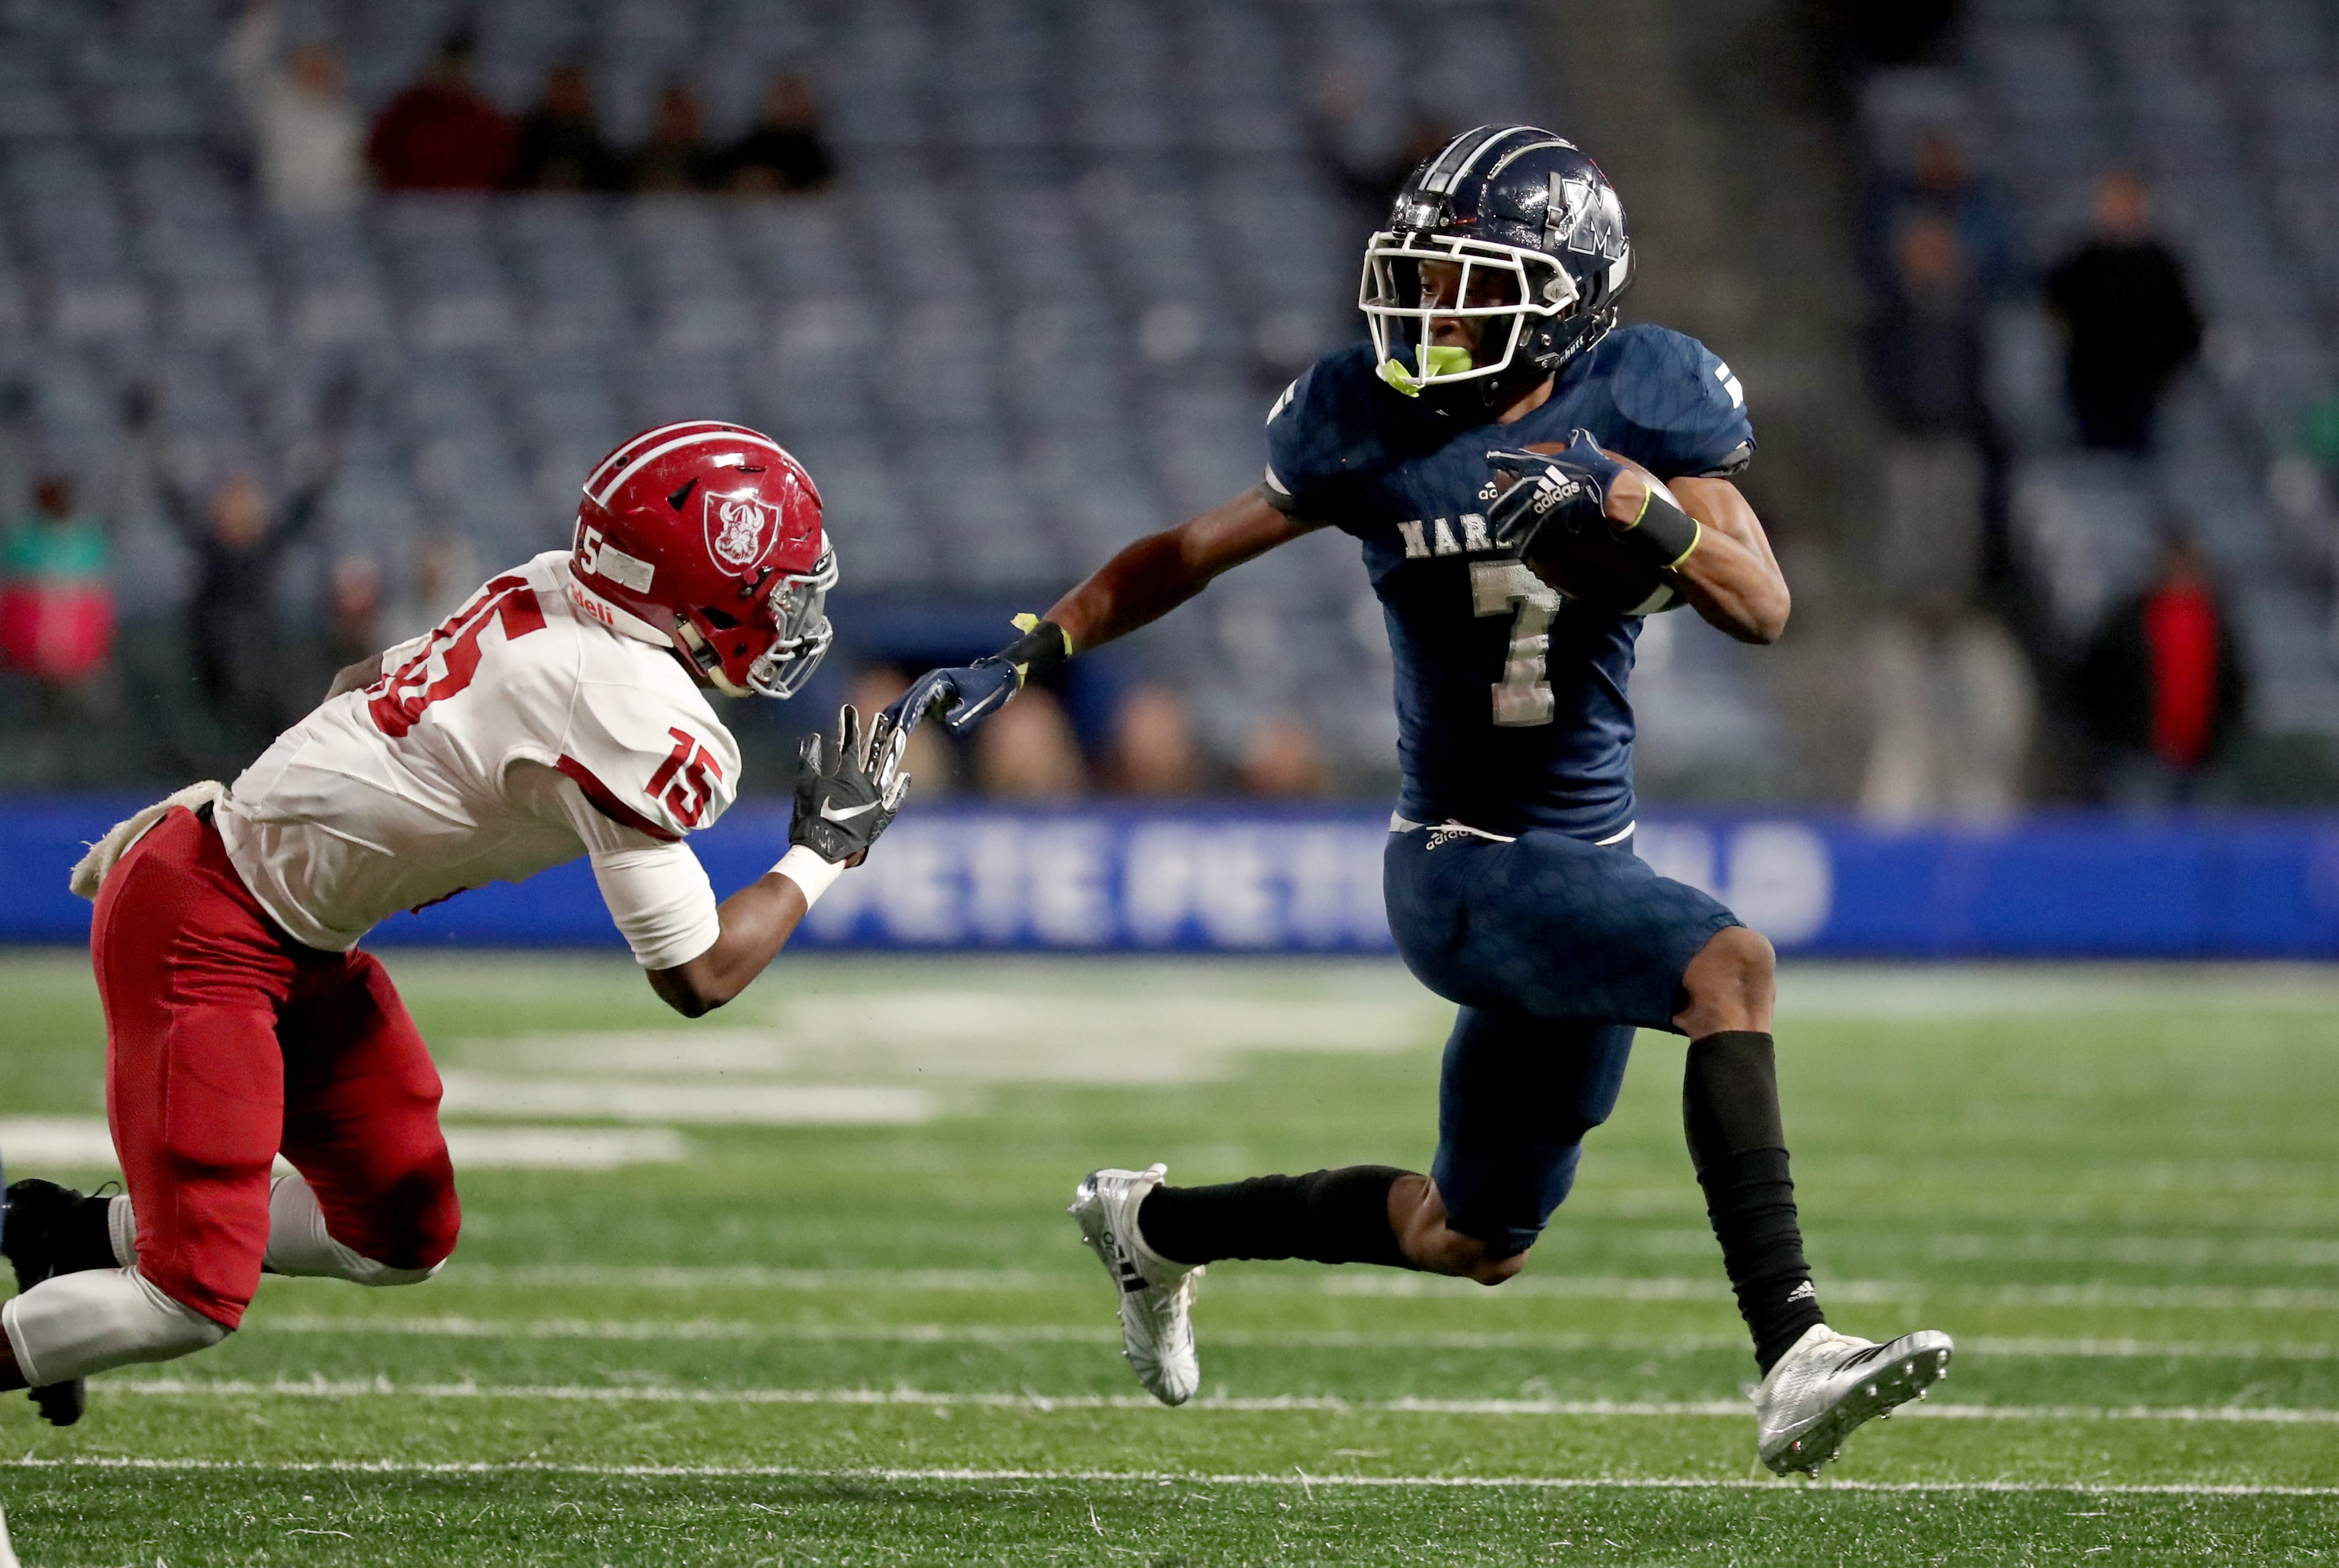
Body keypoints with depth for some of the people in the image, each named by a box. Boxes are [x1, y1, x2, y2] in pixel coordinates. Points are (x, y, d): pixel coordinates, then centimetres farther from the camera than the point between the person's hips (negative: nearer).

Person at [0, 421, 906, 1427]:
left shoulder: (552, 590, 2)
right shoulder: (653, 733, -24)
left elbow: (364, 685, 18)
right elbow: (696, 977, -17)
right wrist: (824, 850, -3)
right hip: (203, 930, -10)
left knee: (406, 1238, 15)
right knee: (199, 1300, -12)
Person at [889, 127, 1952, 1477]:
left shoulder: (1643, 397, -2)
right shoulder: (1371, 420, -6)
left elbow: (1764, 609, -7)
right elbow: (1199, 551, 8)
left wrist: (1635, 506, -23)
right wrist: (1029, 656, 3)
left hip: (1586, 856, 5)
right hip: (1467, 861, -5)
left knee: (1471, 1245, 19)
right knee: (1729, 964, -32)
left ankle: (1159, 1225, 42)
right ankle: (1794, 1358, -39)